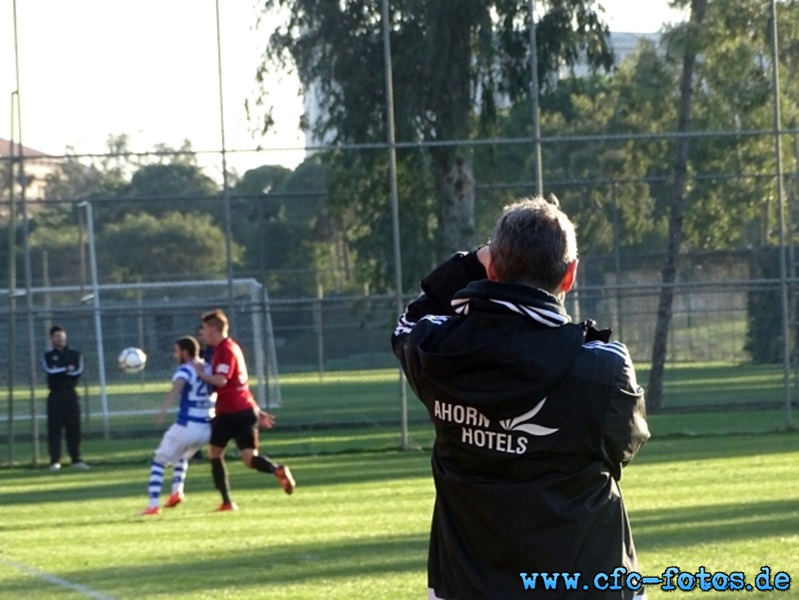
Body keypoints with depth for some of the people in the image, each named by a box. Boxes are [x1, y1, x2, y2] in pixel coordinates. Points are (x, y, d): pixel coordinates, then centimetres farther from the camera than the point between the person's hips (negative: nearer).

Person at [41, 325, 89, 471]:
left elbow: (79, 371, -6)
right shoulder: (48, 356, 7)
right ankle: (55, 461, -6)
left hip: (71, 394, 2)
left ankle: (76, 459, 6)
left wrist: (59, 372, -9)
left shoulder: (75, 354, 10)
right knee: (54, 428, -5)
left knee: (74, 427, 1)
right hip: (56, 395, -2)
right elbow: (50, 371, -12)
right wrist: (67, 369, -9)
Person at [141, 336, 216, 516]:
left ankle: (153, 505, -3)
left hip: (186, 427, -7)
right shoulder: (209, 370, 12)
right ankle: (177, 491, 12)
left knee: (159, 462, 8)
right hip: (206, 429, 7)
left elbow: (176, 388, -30)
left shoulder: (185, 370, -9)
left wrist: (163, 410, -44)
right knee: (182, 457, 34)